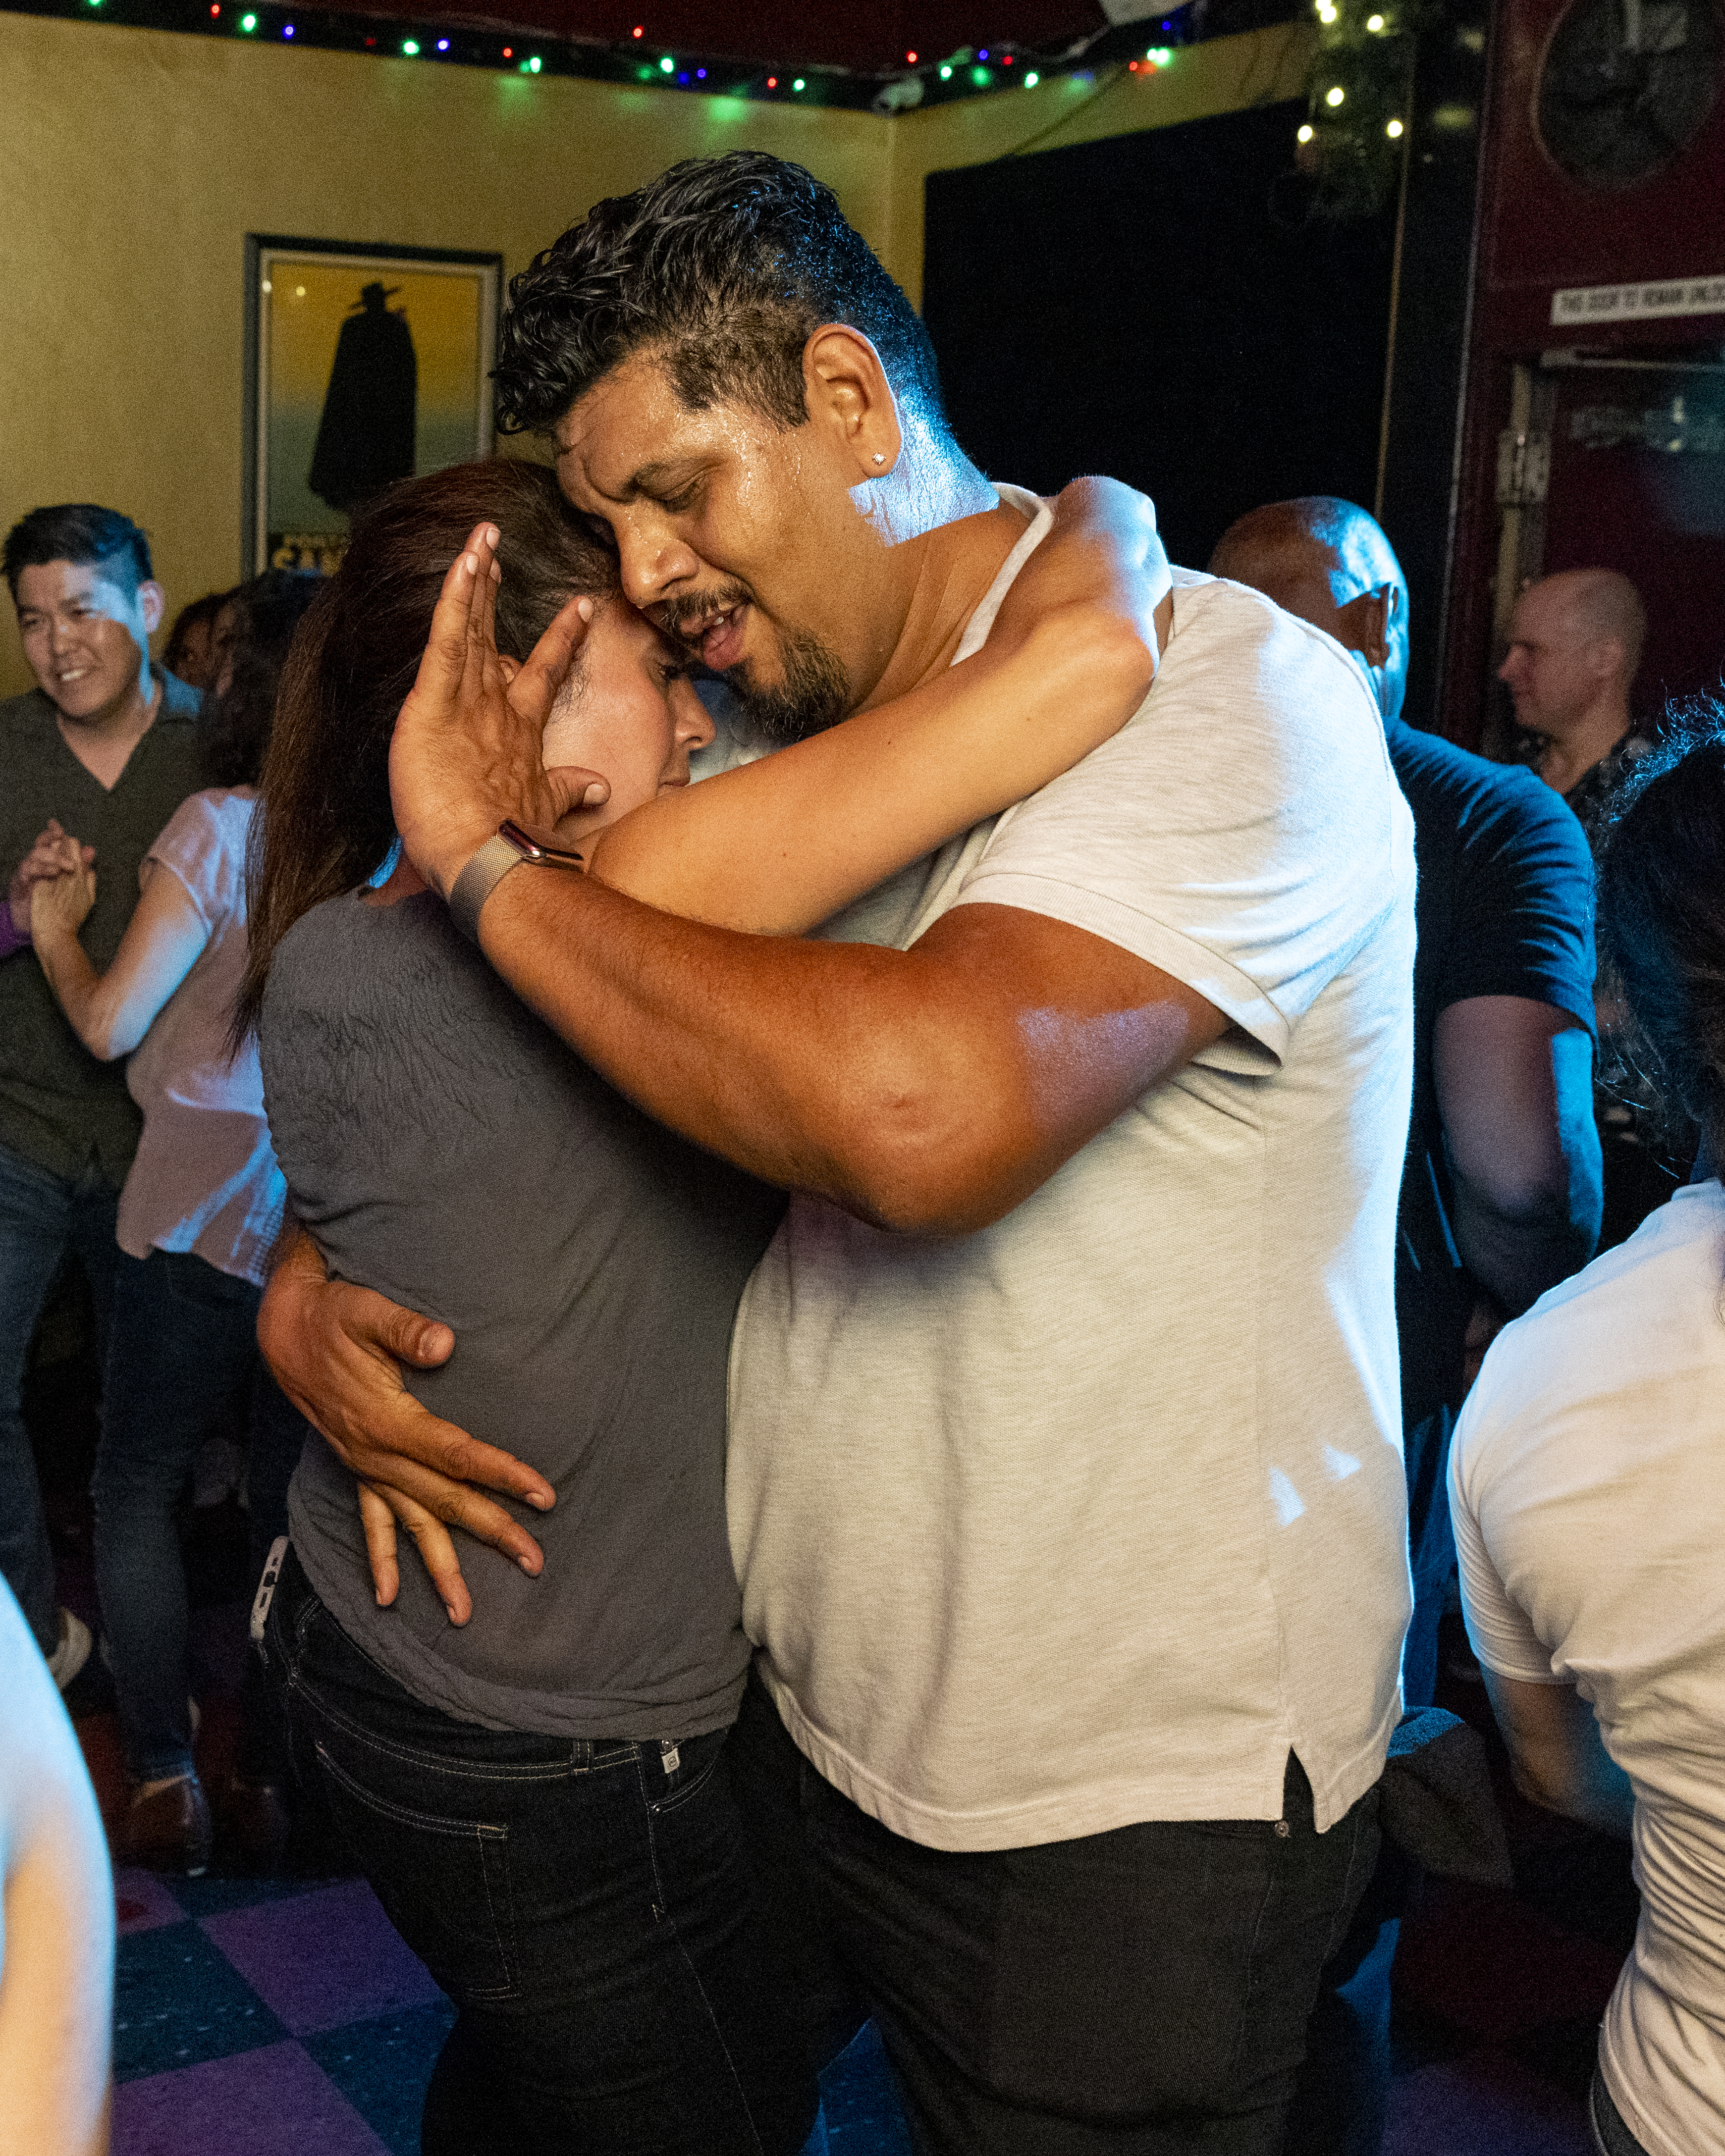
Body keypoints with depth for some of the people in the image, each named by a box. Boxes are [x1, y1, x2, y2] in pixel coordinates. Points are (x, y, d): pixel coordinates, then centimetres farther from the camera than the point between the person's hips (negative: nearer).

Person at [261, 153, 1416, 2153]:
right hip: (826, 1727, 7)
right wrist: (305, 1274, -5)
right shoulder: (782, 736, 7)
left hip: (1136, 1808, -7)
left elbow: (924, 1108, -36)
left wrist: (480, 863, -22)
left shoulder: (1224, 694, -18)